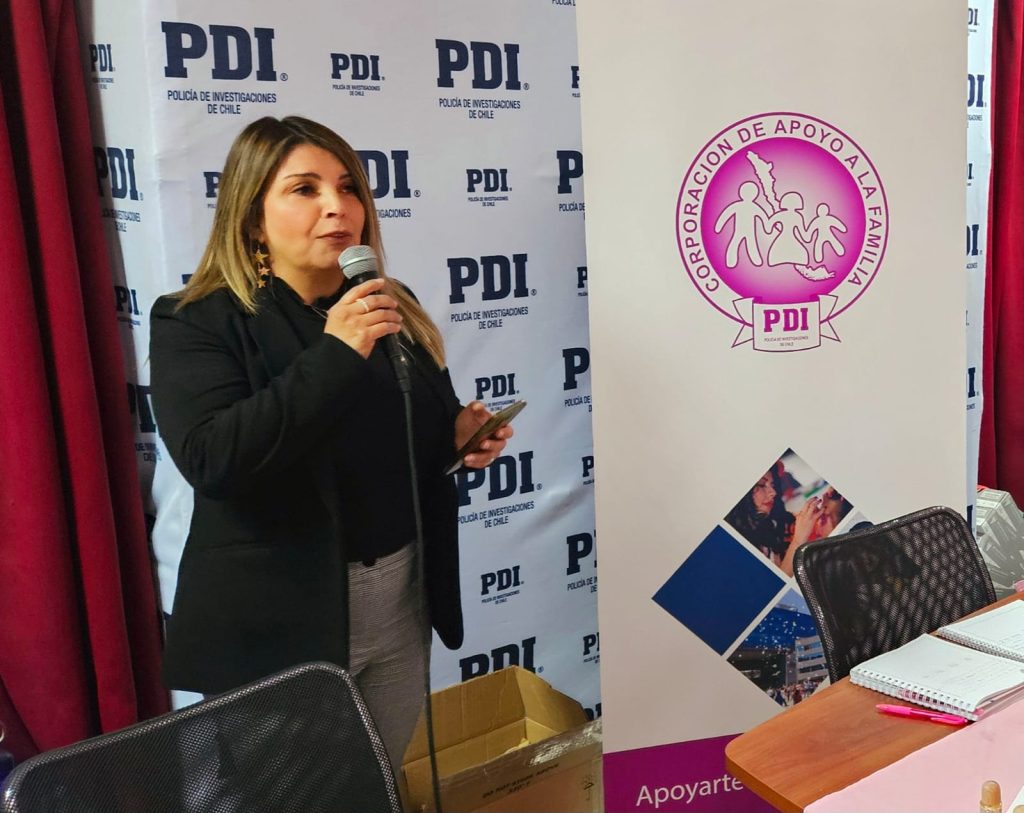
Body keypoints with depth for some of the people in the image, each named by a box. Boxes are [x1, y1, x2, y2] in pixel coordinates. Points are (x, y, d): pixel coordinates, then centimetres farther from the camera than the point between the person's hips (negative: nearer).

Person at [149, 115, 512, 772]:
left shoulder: (394, 306, 6)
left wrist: (459, 431, -5)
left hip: (400, 602, 5)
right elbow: (211, 459, -27)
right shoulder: (197, 323, -11)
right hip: (274, 621, -5)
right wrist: (334, 354, -28)